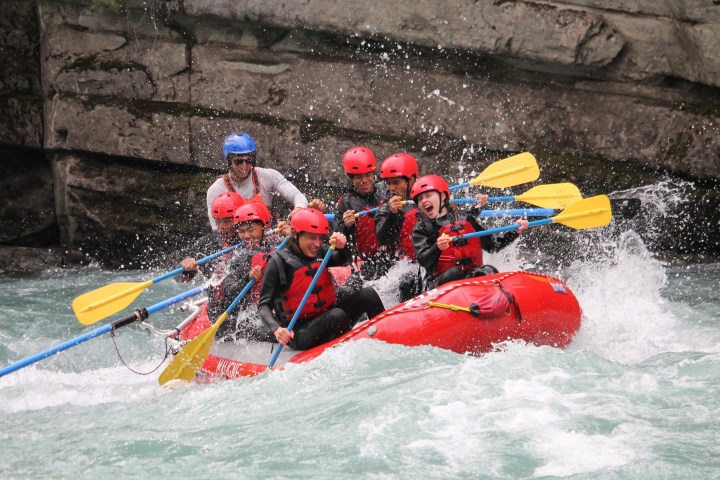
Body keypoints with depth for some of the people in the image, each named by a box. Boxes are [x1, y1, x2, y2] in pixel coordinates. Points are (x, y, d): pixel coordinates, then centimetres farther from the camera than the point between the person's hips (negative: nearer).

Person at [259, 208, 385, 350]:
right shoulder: (278, 262, -9)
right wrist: (276, 329, -31)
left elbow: (344, 261, -9)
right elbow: (264, 306, -13)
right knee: (338, 315, -32)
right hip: (299, 334, -7)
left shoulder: (320, 253, 9)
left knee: (367, 294, -7)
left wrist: (341, 246, -31)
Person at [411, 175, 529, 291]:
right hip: (443, 281, -2)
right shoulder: (422, 228, 9)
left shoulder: (465, 219, 16)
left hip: (472, 277, 2)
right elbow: (423, 260, -7)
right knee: (453, 273, -33)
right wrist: (437, 248, -27)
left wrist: (515, 231, 9)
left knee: (489, 271, -26)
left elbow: (491, 244, 20)